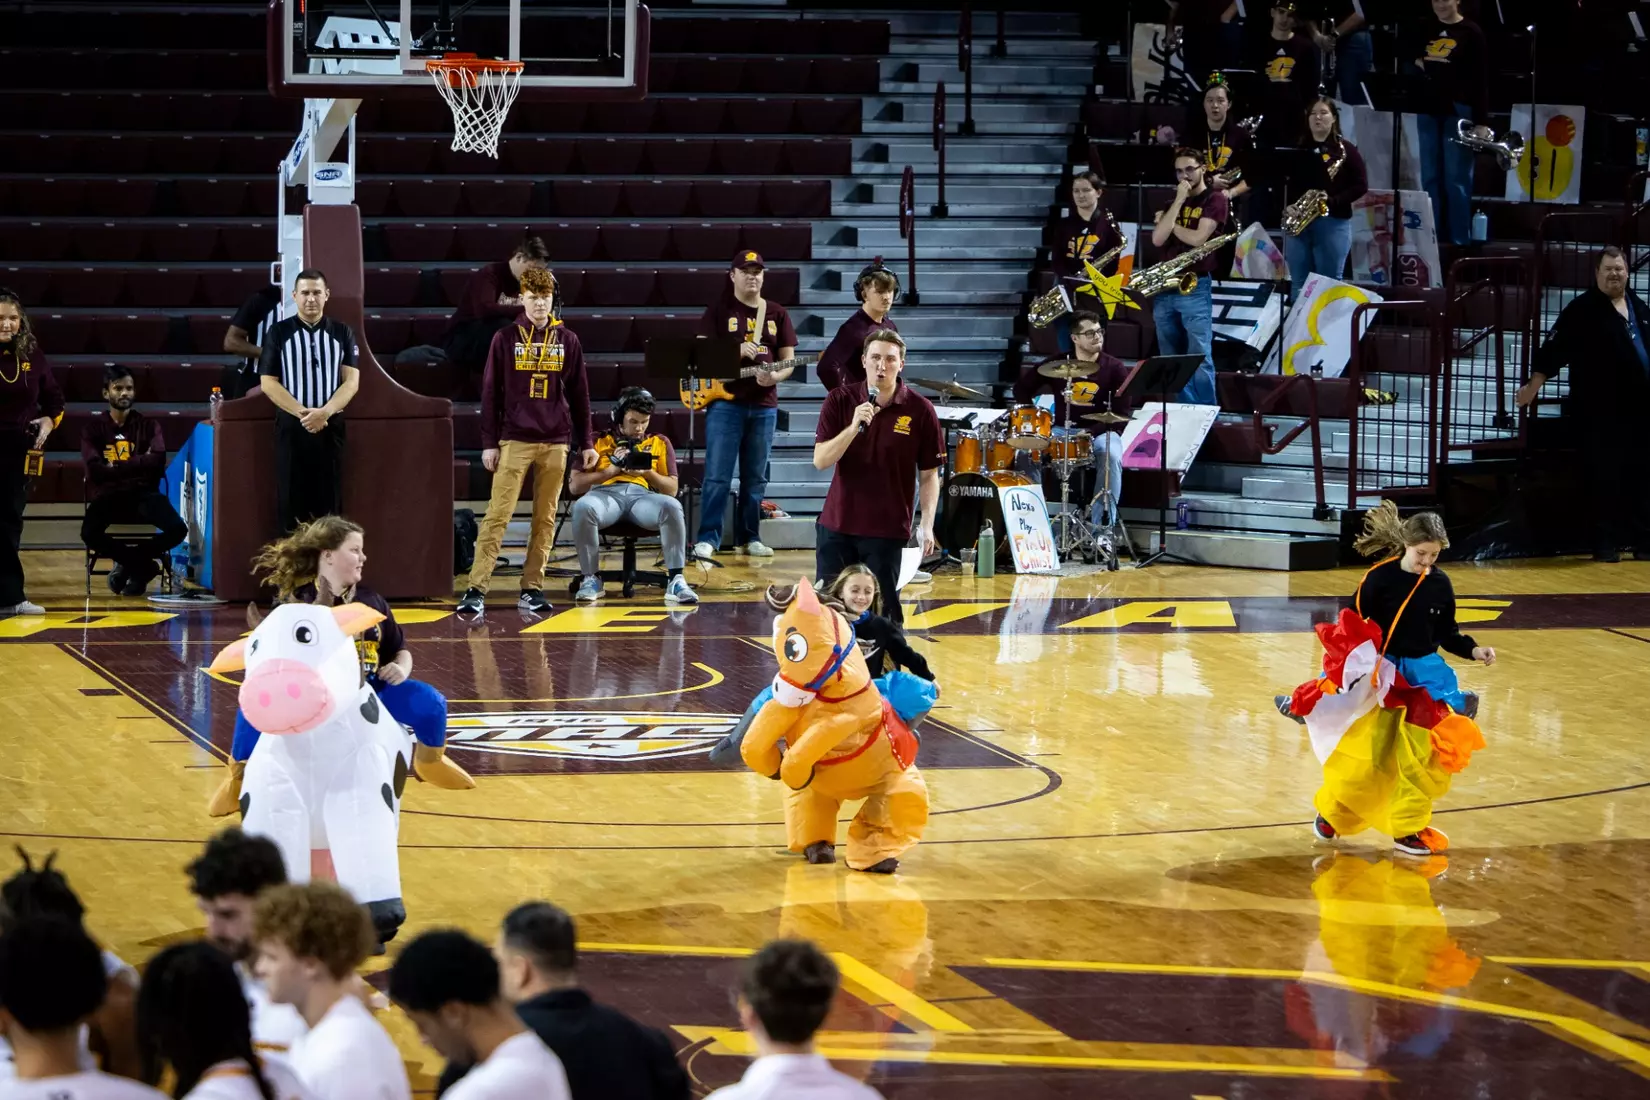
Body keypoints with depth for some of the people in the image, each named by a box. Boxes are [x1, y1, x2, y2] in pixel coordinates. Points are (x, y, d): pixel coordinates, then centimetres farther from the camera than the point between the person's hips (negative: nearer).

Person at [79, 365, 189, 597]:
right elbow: (95, 470, -8)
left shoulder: (148, 425, 11)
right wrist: (138, 464, -7)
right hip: (108, 495, -1)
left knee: (177, 530, -27)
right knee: (90, 534, -33)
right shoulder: (93, 428, 8)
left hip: (143, 493, 1)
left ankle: (128, 563, -1)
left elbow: (157, 461, -8)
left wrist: (117, 467, -11)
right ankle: (143, 565, -8)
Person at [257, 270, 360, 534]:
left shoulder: (342, 333, 5)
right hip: (290, 426, -1)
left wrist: (325, 412, -17)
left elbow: (351, 381, -1)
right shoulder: (279, 332, 1)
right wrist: (302, 413, -15)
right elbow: (269, 383, -3)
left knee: (330, 501, 1)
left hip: (331, 426, 1)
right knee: (291, 502, 0)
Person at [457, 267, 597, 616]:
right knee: (497, 516, -7)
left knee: (545, 519, 4)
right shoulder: (505, 339, 3)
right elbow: (490, 393, 3)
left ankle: (532, 589, 10)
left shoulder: (567, 341, 8)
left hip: (555, 443, 2)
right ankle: (476, 589, -10)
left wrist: (586, 443, 9)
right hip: (514, 441, -2)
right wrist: (489, 443, -2)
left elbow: (579, 395, 12)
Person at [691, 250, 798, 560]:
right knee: (717, 476, -7)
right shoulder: (719, 311, 3)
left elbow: (788, 360, 11)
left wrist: (774, 376, -12)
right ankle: (707, 538, -5)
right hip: (725, 403, -3)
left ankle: (749, 537, 15)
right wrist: (735, 352, -18)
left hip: (764, 406, 3)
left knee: (755, 478, 8)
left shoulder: (777, 314, 12)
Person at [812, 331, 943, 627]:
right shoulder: (840, 401, -1)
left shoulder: (919, 410, -5)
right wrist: (853, 427, -22)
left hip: (887, 531, -2)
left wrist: (926, 524, -10)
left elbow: (929, 475, 0)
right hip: (837, 525, 2)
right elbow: (820, 460, -8)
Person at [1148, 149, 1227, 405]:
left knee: (1199, 358, -10)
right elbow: (1157, 239, 0)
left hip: (1195, 287, -6)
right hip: (1164, 286, 6)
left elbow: (1198, 238, -13)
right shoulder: (1171, 199, 15)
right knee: (1172, 360, 7)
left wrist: (1171, 225, 3)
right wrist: (1178, 201, -3)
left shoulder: (1215, 199, -1)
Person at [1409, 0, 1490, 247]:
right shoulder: (1425, 29, 9)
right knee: (1430, 178, 8)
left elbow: (1481, 79, -7)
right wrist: (1415, 64, -2)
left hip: (1457, 111, -5)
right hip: (1428, 109, 5)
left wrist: (1482, 121, -12)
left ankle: (1459, 240, 0)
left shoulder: (1471, 32, -4)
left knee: (1456, 180, -3)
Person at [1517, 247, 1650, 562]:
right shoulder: (1583, 310, -5)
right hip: (1600, 411, -5)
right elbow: (1554, 348, -10)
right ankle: (1606, 545, 3)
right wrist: (1533, 386, -16)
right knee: (1605, 478, -4)